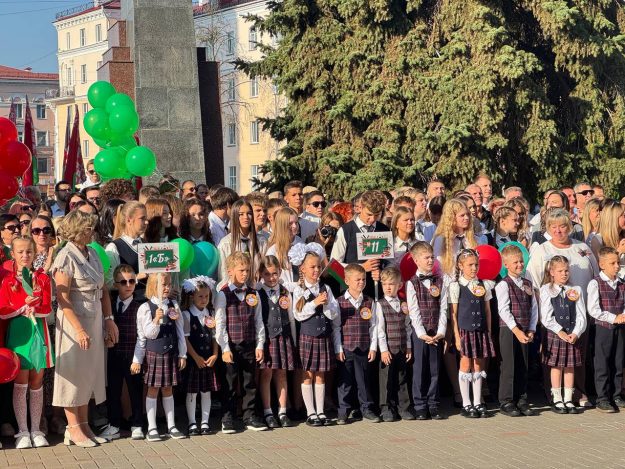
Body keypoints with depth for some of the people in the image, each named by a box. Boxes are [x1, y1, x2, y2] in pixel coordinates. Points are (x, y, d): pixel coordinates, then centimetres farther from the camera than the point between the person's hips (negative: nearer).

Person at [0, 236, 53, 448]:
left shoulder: (42, 278, 6)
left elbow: (47, 309, 1)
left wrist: (34, 310, -18)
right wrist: (23, 307, -15)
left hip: (38, 330, 2)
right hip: (17, 331, -2)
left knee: (37, 382, 5)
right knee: (20, 383, -1)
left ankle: (36, 430, 12)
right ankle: (22, 431, 6)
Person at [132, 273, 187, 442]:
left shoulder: (174, 305, 4)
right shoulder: (145, 308, -7)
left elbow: (180, 331, 8)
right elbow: (147, 334, -8)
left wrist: (182, 354, 7)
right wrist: (156, 320, -25)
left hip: (171, 354, 3)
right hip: (153, 354, -3)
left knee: (168, 389, 11)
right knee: (153, 390, 2)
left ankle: (171, 426, 16)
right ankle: (152, 428, 7)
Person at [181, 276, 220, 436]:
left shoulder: (211, 314, 8)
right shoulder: (186, 314, -6)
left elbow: (215, 336, 9)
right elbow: (185, 338, -9)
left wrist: (215, 355, -4)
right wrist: (196, 357, -12)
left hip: (209, 359, 4)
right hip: (193, 359, -4)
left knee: (207, 391, 7)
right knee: (192, 392, 2)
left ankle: (205, 422, 15)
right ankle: (192, 423, 9)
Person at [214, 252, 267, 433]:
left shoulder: (253, 294, 8)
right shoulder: (223, 295, -6)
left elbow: (258, 321, 9)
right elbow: (220, 324, -8)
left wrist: (260, 345, 4)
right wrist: (225, 348, -12)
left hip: (250, 345, 4)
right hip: (231, 347, -4)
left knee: (250, 383, 9)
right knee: (230, 384, 2)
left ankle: (250, 416, 18)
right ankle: (228, 418, 11)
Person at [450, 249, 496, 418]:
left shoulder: (484, 285, 9)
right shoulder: (456, 286, -3)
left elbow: (488, 311, 12)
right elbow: (453, 313, -3)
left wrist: (488, 332, 6)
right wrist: (457, 336, -8)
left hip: (481, 330, 4)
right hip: (465, 330, -4)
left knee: (479, 365, 7)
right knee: (466, 364, 0)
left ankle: (478, 402, 14)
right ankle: (466, 404, 7)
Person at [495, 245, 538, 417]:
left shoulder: (527, 284, 13)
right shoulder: (503, 285, -7)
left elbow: (534, 308, 12)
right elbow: (504, 310, -14)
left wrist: (531, 330, 1)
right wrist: (516, 330, -19)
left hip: (524, 331, 6)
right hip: (509, 330, -6)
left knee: (523, 367, 8)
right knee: (509, 367, -4)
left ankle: (521, 400, 16)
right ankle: (506, 402, 3)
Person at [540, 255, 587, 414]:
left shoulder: (575, 291, 7)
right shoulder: (546, 290, -1)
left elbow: (581, 316, 3)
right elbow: (546, 317, -7)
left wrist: (576, 333, -9)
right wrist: (560, 332, -12)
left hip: (573, 334, 3)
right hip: (554, 334, -2)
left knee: (570, 367, 6)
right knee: (556, 367, 1)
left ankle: (568, 400, 13)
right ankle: (557, 400, 9)